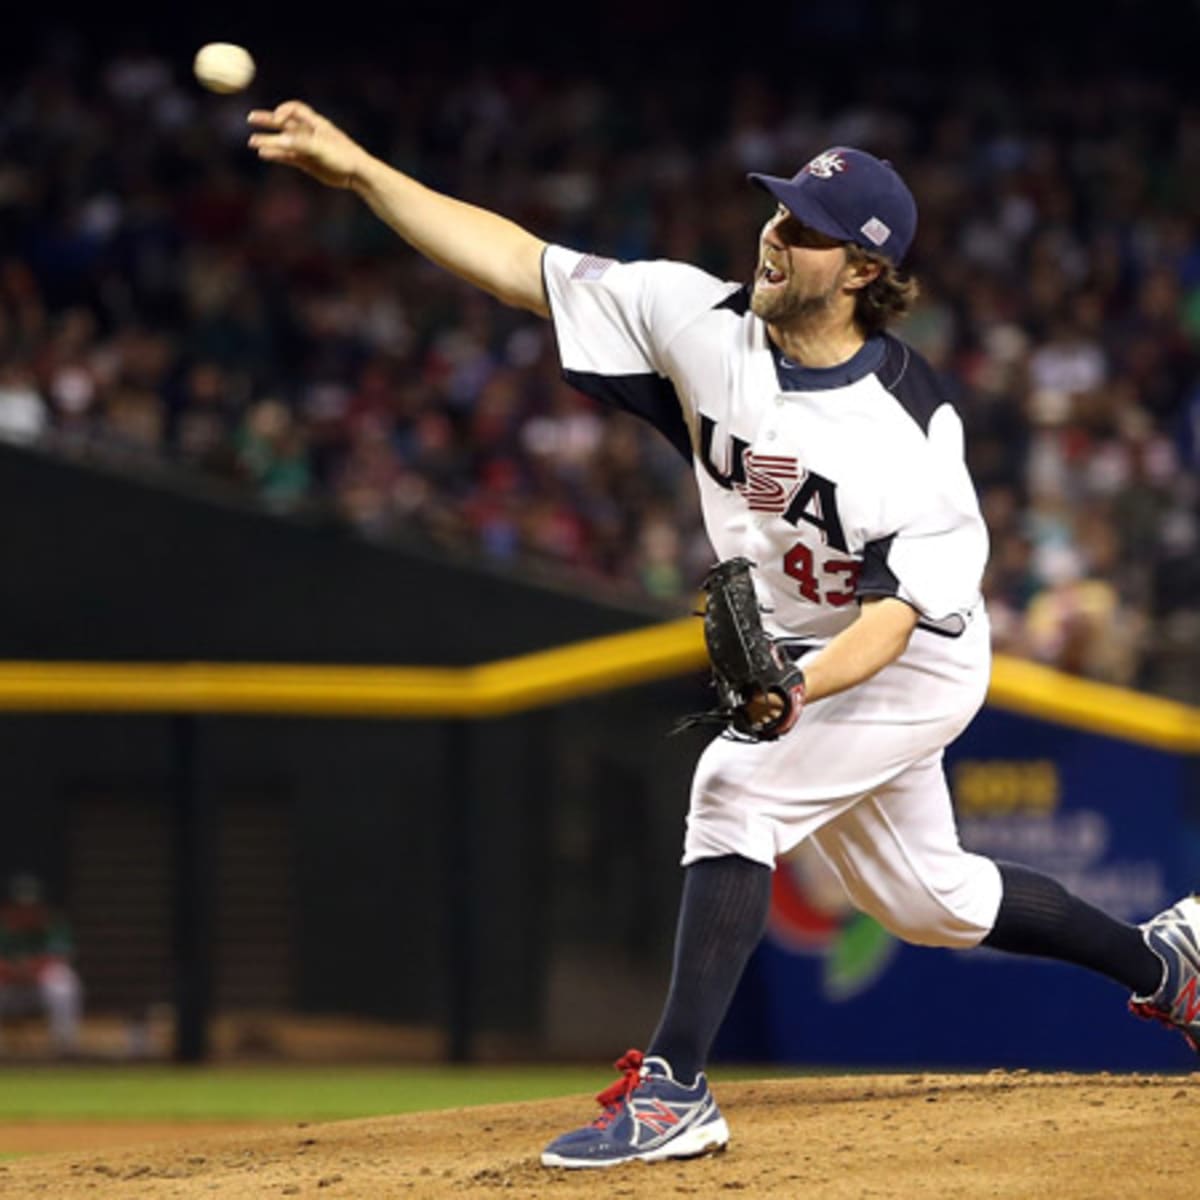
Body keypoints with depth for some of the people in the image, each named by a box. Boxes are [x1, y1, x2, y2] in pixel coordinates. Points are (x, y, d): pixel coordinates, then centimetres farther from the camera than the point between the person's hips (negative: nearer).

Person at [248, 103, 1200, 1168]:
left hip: (911, 661, -7)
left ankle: (674, 1090, -27)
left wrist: (793, 694, -48)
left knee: (736, 787, -27)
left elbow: (897, 612, -30)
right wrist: (360, 171, -26)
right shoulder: (700, 321, -15)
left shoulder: (912, 424, -28)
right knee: (923, 901, 19)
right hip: (789, 659, 7)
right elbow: (515, 263, -18)